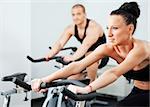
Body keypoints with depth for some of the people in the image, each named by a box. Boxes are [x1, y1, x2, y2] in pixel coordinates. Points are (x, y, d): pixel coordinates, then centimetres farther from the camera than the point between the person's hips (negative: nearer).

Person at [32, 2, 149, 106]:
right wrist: (46, 79, -35)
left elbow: (114, 73, -45)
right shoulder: (108, 48, -14)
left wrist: (86, 89, -57)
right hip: (137, 92, 5)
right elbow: (78, 65, -25)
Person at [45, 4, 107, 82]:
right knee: (71, 79, -4)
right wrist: (50, 54, -39)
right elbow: (60, 43, -19)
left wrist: (73, 57, -58)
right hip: (86, 54, 6)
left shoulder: (93, 27, -28)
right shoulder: (71, 28, -10)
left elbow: (86, 45, -43)